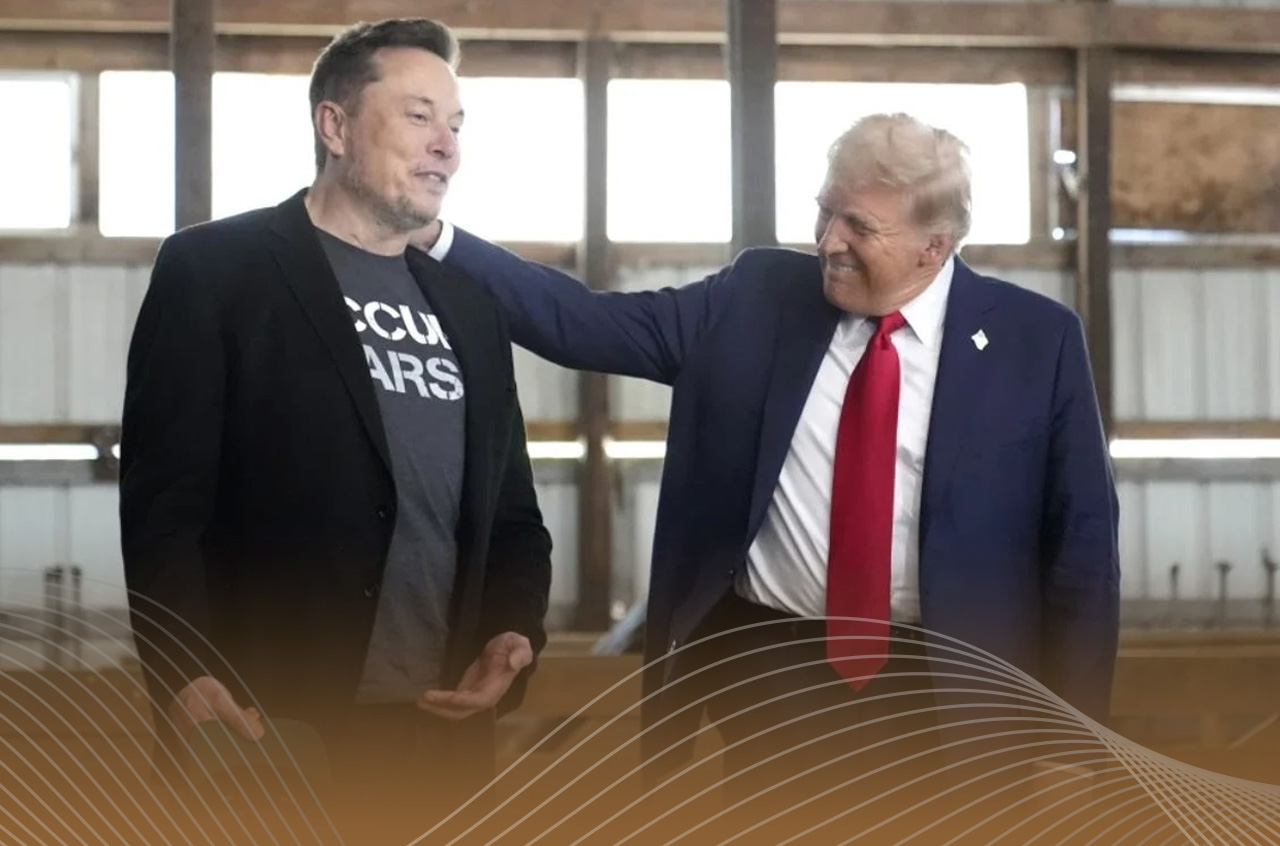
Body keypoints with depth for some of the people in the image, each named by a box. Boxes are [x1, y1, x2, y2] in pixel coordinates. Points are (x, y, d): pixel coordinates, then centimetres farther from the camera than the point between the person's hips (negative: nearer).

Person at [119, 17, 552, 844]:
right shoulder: (215, 270, -2)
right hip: (272, 732, -5)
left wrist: (517, 629, 0)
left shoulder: (469, 307, 17)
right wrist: (188, 675, -22)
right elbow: (164, 499, -9)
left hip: (445, 732, 6)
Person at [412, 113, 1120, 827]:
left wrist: (1071, 734, -4)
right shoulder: (756, 296, 2)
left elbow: (1082, 541, -2)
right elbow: (592, 324, -1)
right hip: (770, 669, 2)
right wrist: (436, 239, -11)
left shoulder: (1035, 338, -4)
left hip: (943, 688, -1)